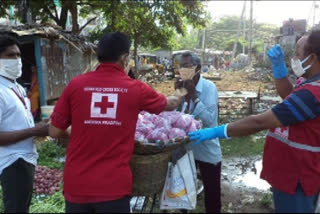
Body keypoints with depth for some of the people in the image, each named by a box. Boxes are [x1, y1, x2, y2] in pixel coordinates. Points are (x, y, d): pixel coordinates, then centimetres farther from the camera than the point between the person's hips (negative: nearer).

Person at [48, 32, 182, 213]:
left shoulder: (76, 85, -4)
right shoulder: (136, 89, -4)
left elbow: (55, 132, 1)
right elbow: (169, 104, 15)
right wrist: (181, 98, 38)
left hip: (76, 184, 2)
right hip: (114, 187, -1)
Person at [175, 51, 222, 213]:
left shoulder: (209, 87, -17)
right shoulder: (182, 86, -2)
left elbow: (209, 120, -27)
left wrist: (193, 95, -29)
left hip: (207, 150, -5)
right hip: (185, 147, 5)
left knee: (212, 192, 11)